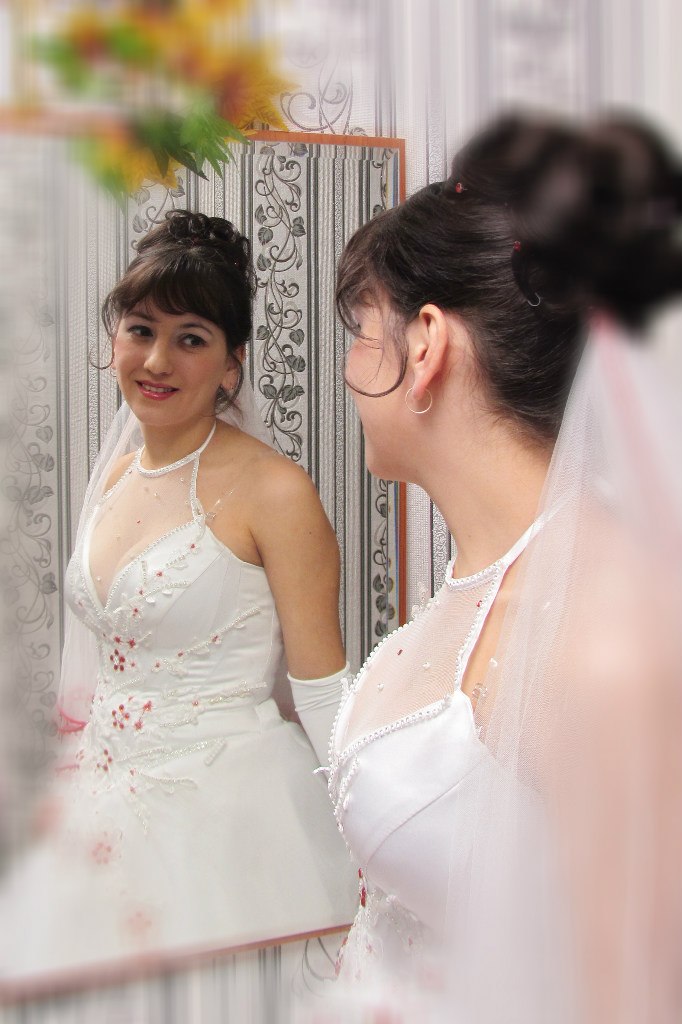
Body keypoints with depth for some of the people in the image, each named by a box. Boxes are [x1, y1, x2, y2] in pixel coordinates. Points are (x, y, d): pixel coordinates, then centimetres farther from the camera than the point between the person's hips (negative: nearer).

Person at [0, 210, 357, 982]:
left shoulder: (272, 493, -14)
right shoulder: (117, 474, 7)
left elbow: (323, 691, -11)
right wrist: (77, 780, 18)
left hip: (226, 810, -6)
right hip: (106, 813, 7)